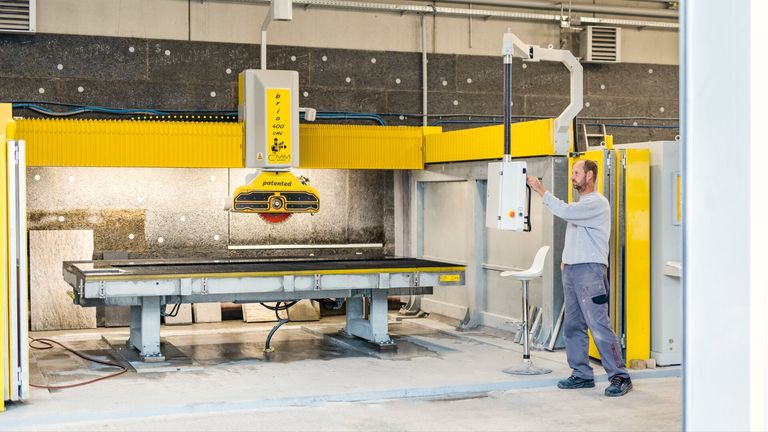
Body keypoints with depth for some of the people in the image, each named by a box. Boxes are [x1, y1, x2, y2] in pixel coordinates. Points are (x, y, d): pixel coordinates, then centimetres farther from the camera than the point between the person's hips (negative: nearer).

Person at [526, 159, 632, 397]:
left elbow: (565, 212, -22)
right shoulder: (579, 204, 21)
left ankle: (620, 376, -9)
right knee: (573, 326, 9)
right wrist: (566, 257, 13)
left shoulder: (597, 203, -9)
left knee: (599, 325, -13)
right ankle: (582, 375, 16)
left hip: (590, 270, -10)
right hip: (571, 269, 10)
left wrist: (541, 190, -18)